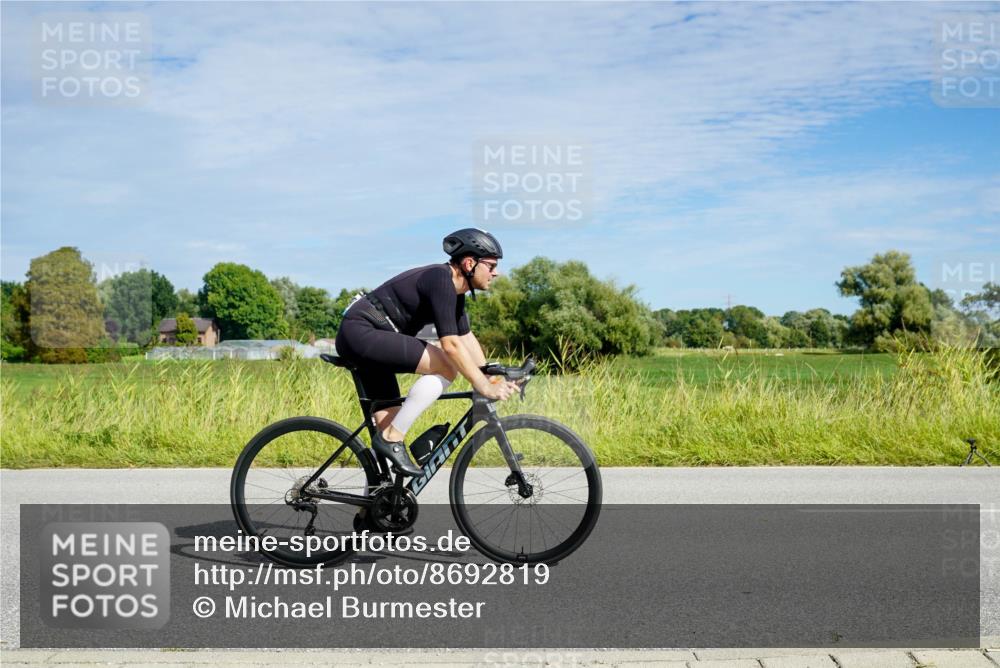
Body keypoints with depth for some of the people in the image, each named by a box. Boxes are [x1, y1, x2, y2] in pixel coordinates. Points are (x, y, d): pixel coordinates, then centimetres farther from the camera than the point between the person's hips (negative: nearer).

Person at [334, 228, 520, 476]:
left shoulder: (454, 289, 12)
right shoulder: (441, 281, -19)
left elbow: (467, 338, 16)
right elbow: (451, 344, -25)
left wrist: (492, 379, 9)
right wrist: (485, 387, -23)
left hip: (358, 338, 11)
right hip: (361, 332, -10)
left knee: (390, 424, 10)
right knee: (446, 367, -19)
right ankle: (392, 438, -14)